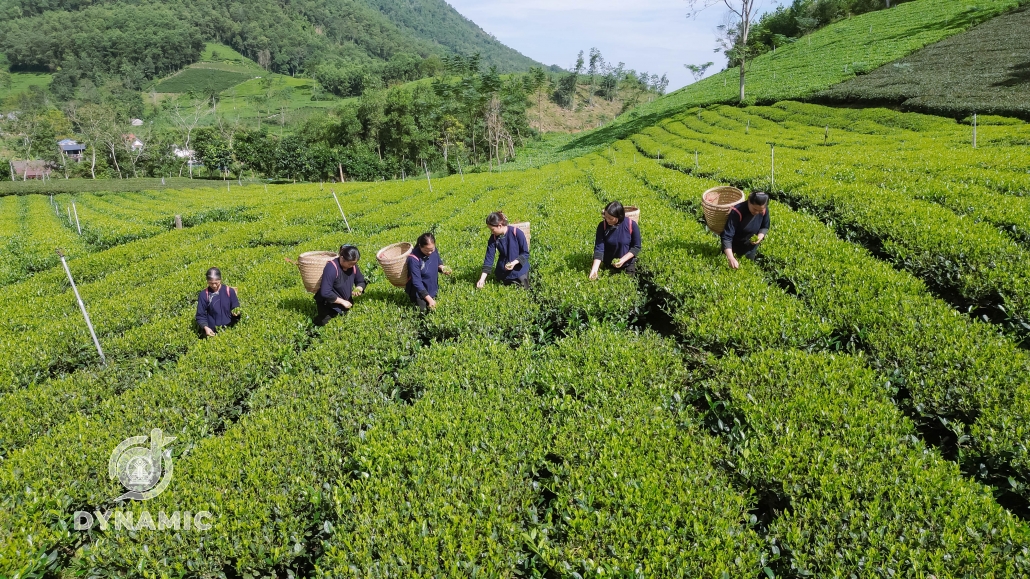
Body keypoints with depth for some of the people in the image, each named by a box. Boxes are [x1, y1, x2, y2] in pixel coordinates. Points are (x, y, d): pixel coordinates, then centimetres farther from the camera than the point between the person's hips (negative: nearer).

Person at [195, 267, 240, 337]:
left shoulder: (230, 291, -2)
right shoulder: (203, 295, -3)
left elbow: (236, 309, 6)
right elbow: (200, 316, -1)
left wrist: (236, 312, -18)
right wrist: (205, 327, -18)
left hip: (229, 331, 0)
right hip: (211, 333, 0)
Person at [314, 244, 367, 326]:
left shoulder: (353, 266, -9)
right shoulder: (332, 268, -30)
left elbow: (361, 281, 7)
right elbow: (325, 293, -32)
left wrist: (359, 288, -17)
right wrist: (342, 302, -25)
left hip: (344, 301, 6)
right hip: (329, 303, -6)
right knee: (322, 322, -17)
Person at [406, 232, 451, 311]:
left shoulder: (434, 250, -13)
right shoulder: (413, 259, -30)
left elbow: (438, 263, 7)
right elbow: (417, 282, -28)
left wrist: (442, 268, -18)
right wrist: (429, 299, -30)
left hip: (433, 289, 6)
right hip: (420, 292, -6)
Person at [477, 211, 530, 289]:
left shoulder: (517, 233, -21)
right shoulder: (493, 238, -11)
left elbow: (525, 253, -13)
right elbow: (489, 258, -10)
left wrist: (514, 263, -29)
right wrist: (482, 279, -17)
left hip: (519, 271, -3)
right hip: (503, 273, 3)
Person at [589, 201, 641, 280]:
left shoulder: (632, 225, -19)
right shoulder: (602, 226, -15)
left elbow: (636, 247, -11)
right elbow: (599, 248, -19)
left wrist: (623, 260, -24)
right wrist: (594, 269, -30)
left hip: (627, 266, -1)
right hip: (608, 266, 1)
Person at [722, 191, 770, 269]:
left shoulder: (764, 210, -20)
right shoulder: (737, 212, -35)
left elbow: (765, 227, 0)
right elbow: (727, 237, -37)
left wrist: (760, 237, -24)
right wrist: (731, 258, -48)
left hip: (750, 246, 4)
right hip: (735, 245, -4)